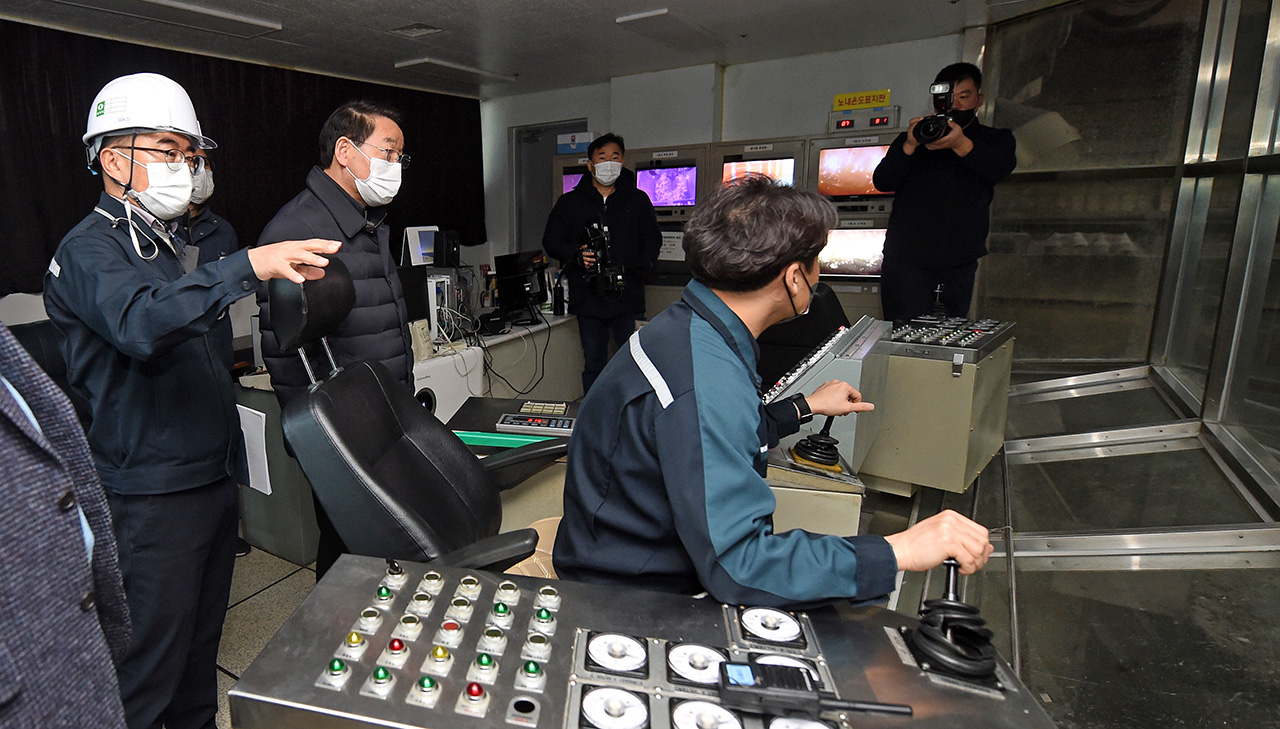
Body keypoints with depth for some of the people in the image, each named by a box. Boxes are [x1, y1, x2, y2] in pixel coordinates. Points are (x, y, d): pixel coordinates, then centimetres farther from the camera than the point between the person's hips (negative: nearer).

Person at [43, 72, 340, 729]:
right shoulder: (90, 250, -12)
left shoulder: (176, 245, 15)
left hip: (214, 475, 8)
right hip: (151, 495, -8)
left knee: (203, 645, 21)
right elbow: (141, 323, -36)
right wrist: (248, 267, -46)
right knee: (149, 667, 4)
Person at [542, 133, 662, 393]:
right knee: (593, 366, 8)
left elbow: (652, 241, 9)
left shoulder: (638, 200, 11)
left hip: (628, 296, 0)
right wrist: (577, 254, -9)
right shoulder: (570, 202, 11)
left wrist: (634, 269, -9)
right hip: (588, 296, 1)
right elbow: (551, 240, 11)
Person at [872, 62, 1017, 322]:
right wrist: (909, 146, -15)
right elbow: (882, 182, 3)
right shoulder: (913, 138, 18)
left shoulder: (996, 139, 18)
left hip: (959, 263, 1)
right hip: (906, 260, 0)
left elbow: (1001, 168, -6)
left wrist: (962, 145, -25)